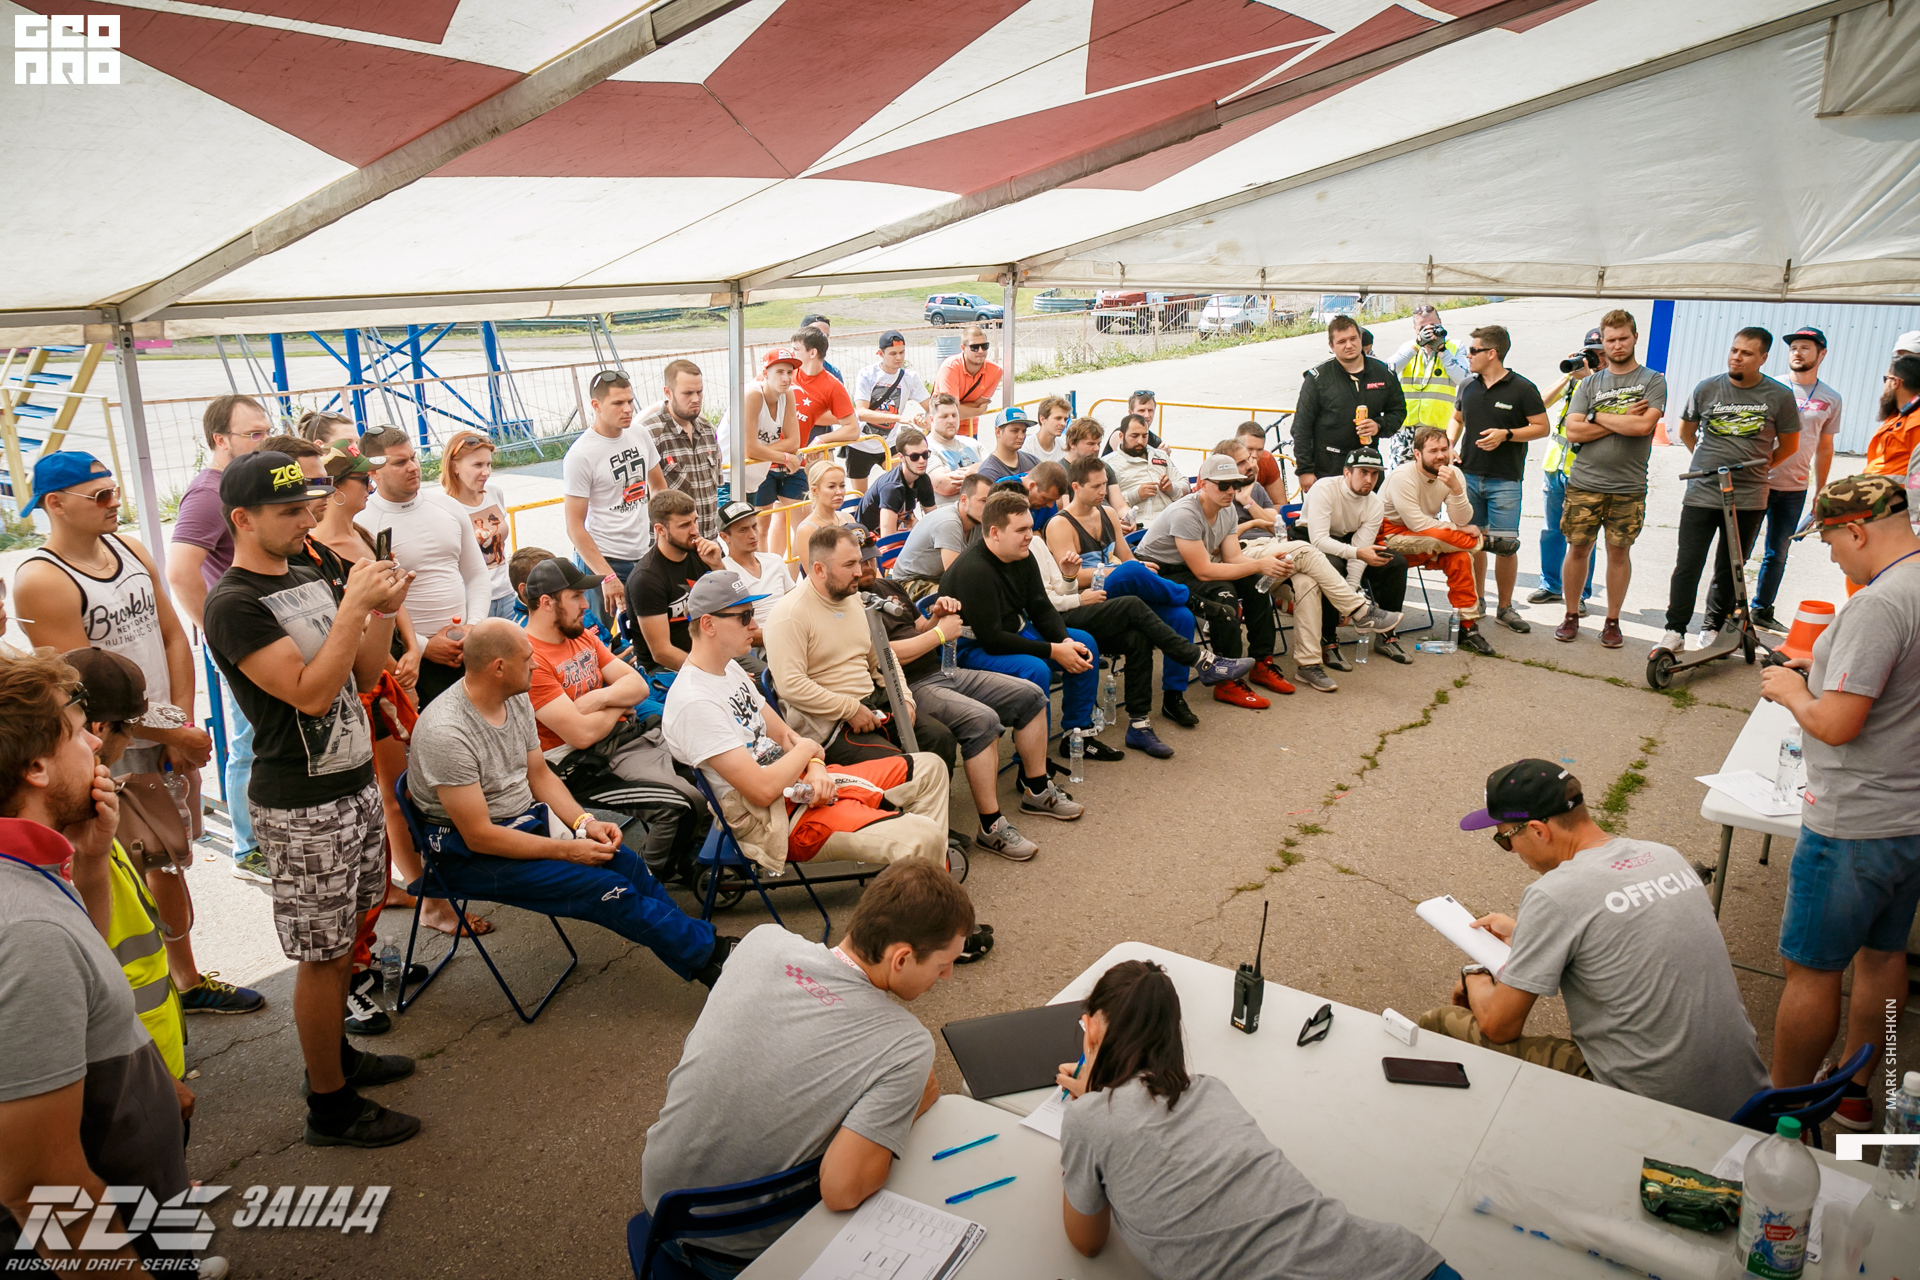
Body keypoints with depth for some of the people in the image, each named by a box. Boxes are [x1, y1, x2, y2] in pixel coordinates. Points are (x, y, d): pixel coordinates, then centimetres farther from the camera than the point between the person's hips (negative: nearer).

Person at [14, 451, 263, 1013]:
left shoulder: (130, 549, 6)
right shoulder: (41, 581, -16)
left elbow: (174, 639, 7)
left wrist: (184, 725, -3)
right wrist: (173, 734, -12)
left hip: (171, 740, 7)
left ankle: (187, 978, 34)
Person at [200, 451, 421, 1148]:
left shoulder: (307, 578, 11)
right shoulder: (233, 606, -16)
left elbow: (363, 676, 11)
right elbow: (311, 693, -24)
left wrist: (384, 609, -5)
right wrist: (354, 604, -23)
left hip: (354, 781, 8)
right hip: (302, 806, -8)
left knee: (344, 936, 18)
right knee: (323, 953, 2)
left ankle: (335, 1054, 36)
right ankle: (330, 1107, 15)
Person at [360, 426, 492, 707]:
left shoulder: (449, 508, 9)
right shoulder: (363, 524, -9)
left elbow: (477, 575, 14)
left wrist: (474, 626, -2)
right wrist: (424, 646, -12)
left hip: (467, 649, 5)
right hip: (414, 662, -5)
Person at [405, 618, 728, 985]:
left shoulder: (516, 699, -1)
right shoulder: (445, 733, -27)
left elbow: (539, 774, 10)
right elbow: (479, 836, -24)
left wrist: (584, 822, -7)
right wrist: (568, 849, -23)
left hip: (525, 819, 8)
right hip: (470, 854, -8)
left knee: (625, 861, -10)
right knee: (604, 886, -18)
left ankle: (698, 943, -1)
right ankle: (707, 952, -7)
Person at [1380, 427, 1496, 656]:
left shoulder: (1453, 474, -2)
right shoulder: (1403, 476, -19)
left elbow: (1463, 521, -12)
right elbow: (1417, 524, -23)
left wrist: (1455, 488, -27)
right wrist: (1458, 531, -13)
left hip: (1426, 544, 5)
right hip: (1391, 536, -5)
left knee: (1460, 558, -23)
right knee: (1440, 538, -34)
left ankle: (1467, 628, -14)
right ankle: (1482, 541, -7)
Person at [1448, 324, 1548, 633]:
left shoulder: (1522, 389, -5)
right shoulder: (1467, 387, 9)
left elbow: (1542, 427, -3)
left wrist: (1506, 434, -16)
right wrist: (1449, 444, 5)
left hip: (1504, 480, -4)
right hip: (1468, 476, 4)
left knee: (1505, 545, -6)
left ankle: (1505, 608, 7)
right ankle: (1476, 602, 22)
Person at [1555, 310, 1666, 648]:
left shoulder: (1653, 381, 3)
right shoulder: (1590, 383, 9)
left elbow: (1644, 425, -14)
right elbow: (1573, 431, -3)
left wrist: (1599, 417, -6)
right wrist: (1623, 422, -8)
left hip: (1629, 487, -1)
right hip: (1584, 484, 1)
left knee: (1619, 553, 6)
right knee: (1578, 549, 5)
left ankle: (1612, 621, 17)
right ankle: (1571, 616, 18)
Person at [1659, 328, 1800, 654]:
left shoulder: (1779, 397, -1)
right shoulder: (1706, 389, 2)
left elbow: (1789, 445, 12)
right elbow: (1686, 432, 17)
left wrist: (1757, 467, 8)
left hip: (1749, 500, 0)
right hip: (1701, 494, 0)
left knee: (1730, 569, 8)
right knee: (1687, 565, -4)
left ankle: (1712, 626, 22)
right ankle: (1675, 631, 3)